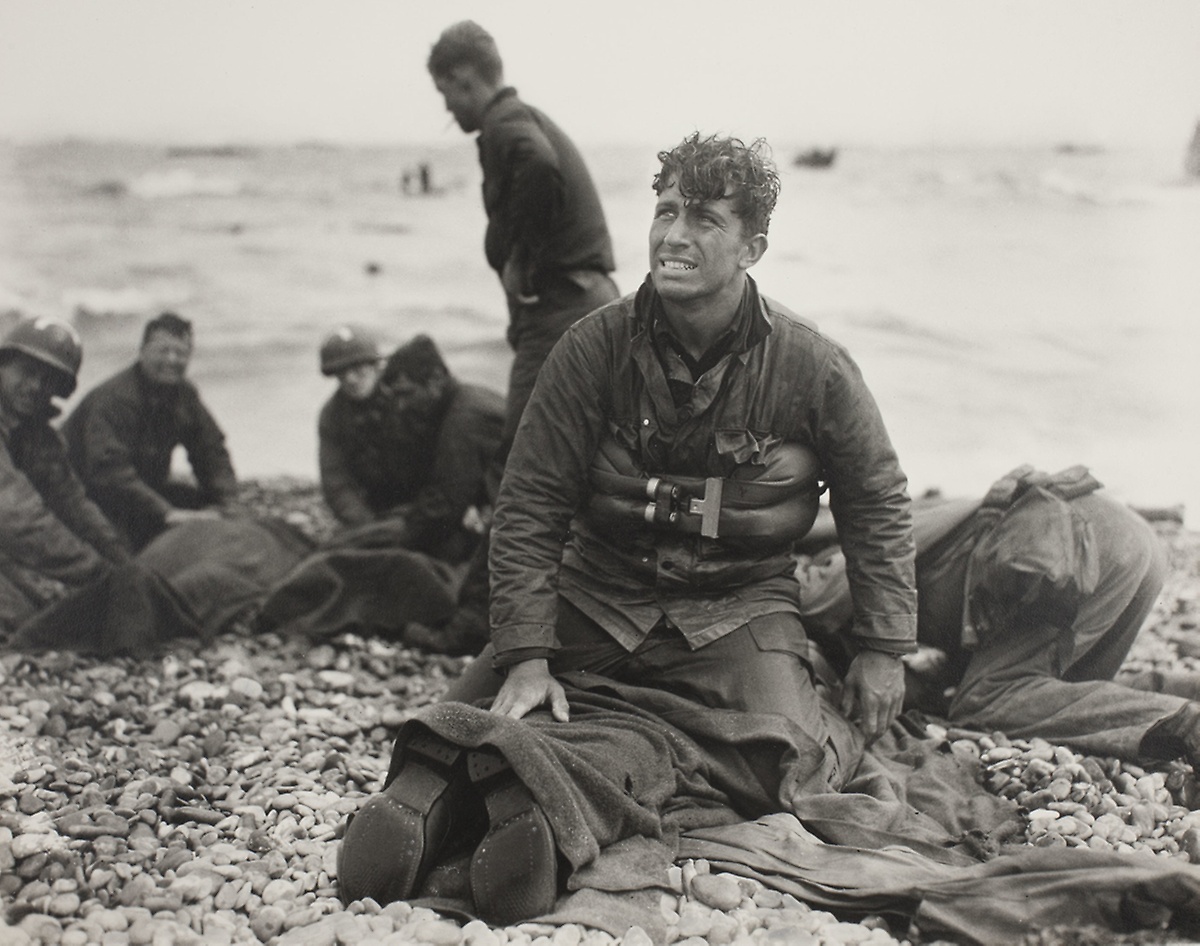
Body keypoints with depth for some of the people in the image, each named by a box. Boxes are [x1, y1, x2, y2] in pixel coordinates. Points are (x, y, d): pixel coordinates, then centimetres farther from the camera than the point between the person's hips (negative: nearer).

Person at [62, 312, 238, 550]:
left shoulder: (185, 395, 0)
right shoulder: (113, 398, -27)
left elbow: (212, 452, 4)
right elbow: (109, 469, -39)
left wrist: (226, 506, -15)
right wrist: (166, 513, -46)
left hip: (145, 486, 8)